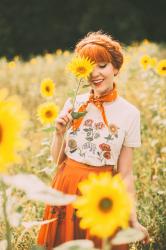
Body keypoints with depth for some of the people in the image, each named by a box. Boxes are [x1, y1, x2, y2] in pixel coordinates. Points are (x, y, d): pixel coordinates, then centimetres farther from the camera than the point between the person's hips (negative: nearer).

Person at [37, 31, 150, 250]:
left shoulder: (130, 113, -6)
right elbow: (58, 159, 6)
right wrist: (59, 133, -12)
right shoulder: (73, 104, -1)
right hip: (67, 188, 2)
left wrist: (134, 220, -7)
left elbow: (125, 173, -3)